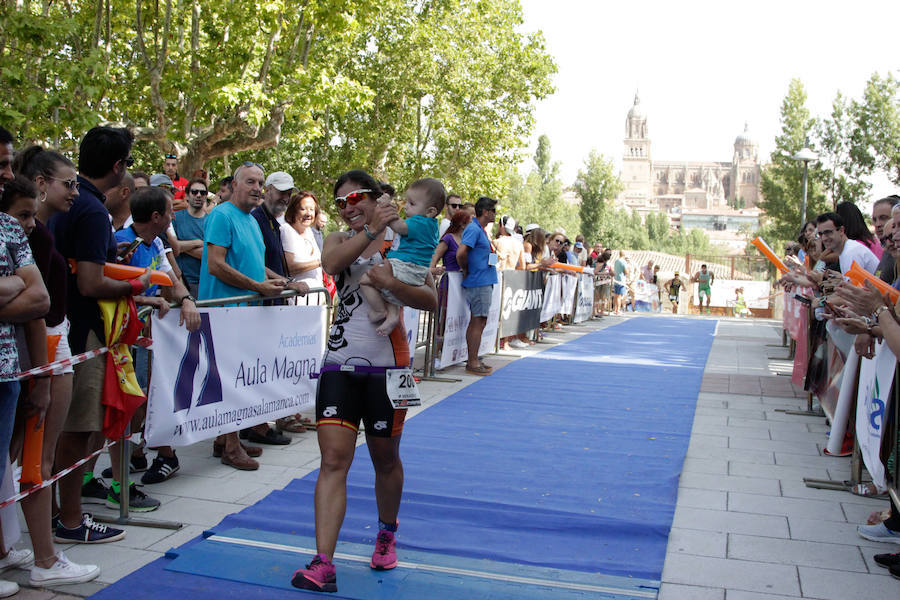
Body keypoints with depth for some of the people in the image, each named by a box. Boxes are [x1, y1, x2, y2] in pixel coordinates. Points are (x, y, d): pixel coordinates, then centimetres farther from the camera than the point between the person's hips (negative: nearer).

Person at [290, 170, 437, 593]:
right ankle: (323, 563, -6)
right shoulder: (339, 240, 8)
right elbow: (331, 263, -17)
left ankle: (386, 535, 38)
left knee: (385, 460, 12)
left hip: (386, 365, -2)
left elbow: (430, 300, -11)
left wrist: (392, 284, -28)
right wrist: (371, 229, -25)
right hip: (340, 362, 2)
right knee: (333, 459, -8)